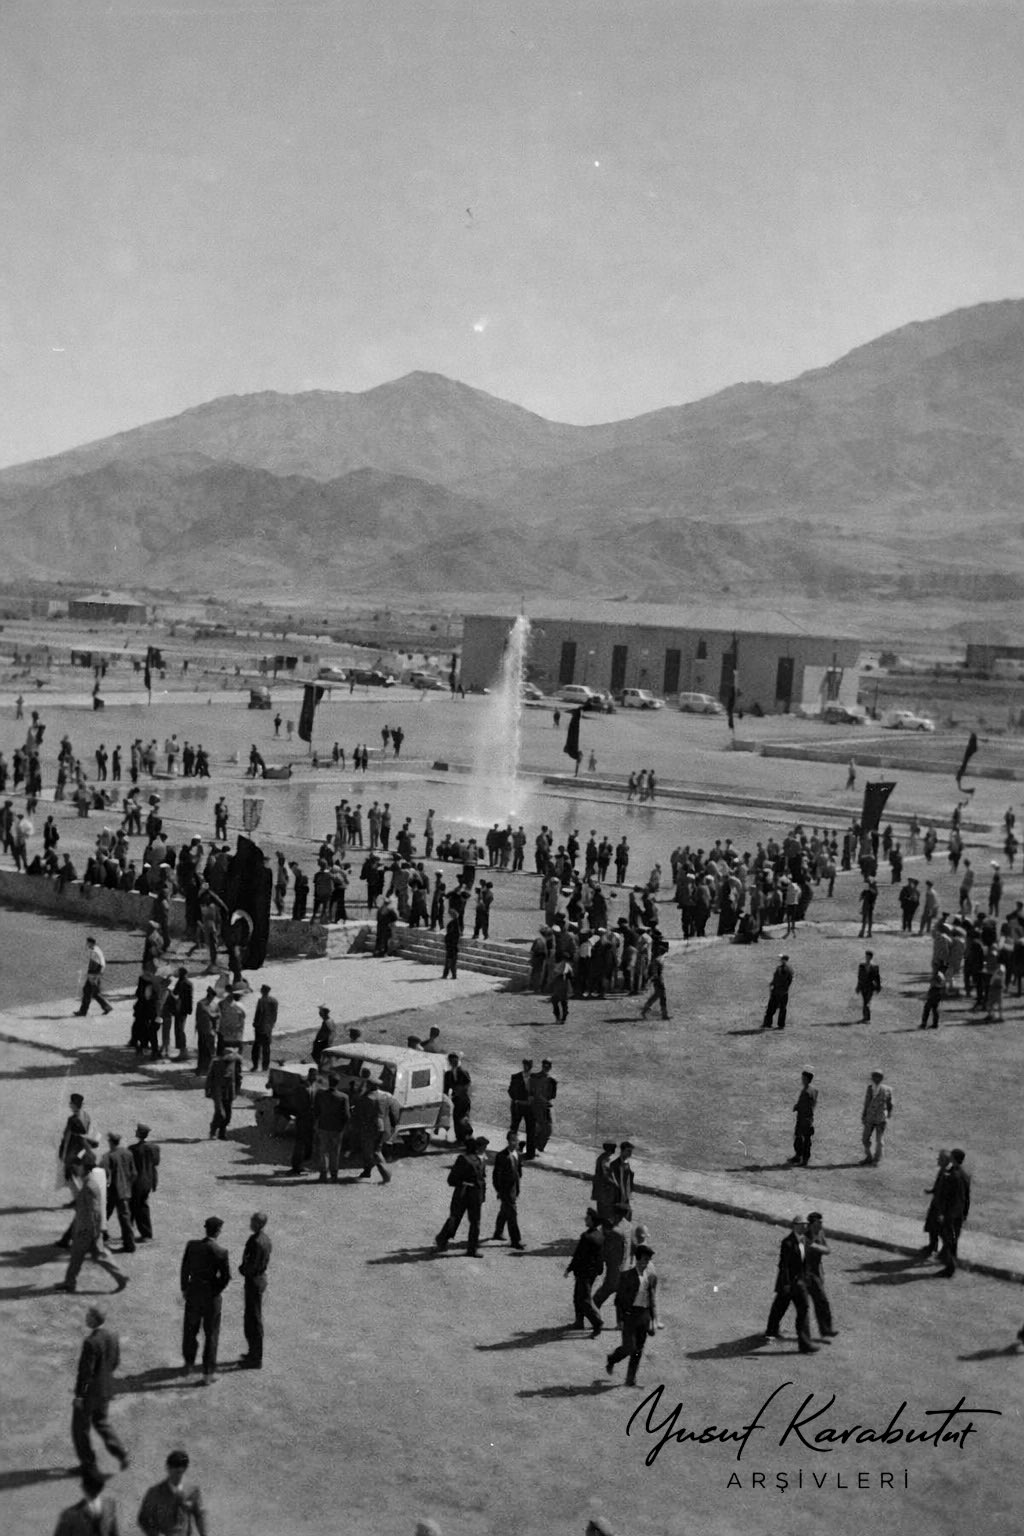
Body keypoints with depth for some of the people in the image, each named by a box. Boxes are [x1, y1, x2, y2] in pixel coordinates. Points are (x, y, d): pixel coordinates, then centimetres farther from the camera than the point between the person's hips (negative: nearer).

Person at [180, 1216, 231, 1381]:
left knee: (190, 1329, 23)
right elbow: (226, 1278, -15)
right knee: (211, 1335, 11)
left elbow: (184, 1269, 1)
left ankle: (189, 1365, 38)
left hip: (193, 1293, 3)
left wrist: (184, 1288, 15)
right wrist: (216, 1290, 4)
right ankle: (208, 1374, 17)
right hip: (211, 1295, -3)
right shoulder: (221, 1252, -20)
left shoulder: (191, 1245, -9)